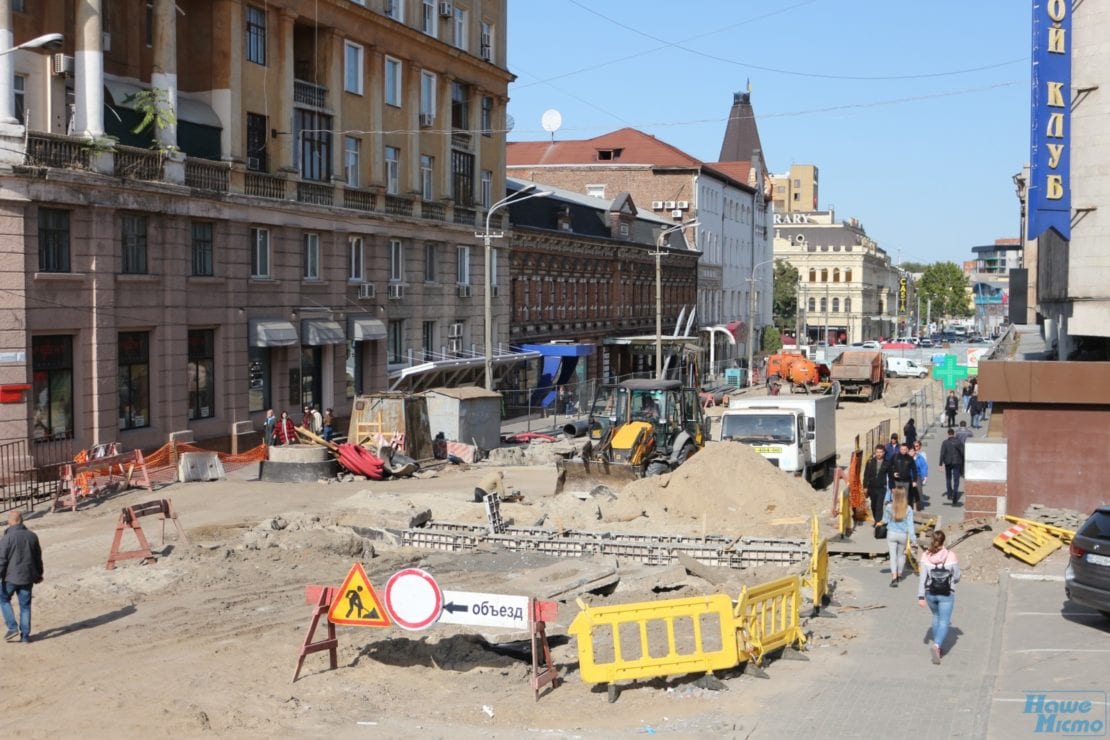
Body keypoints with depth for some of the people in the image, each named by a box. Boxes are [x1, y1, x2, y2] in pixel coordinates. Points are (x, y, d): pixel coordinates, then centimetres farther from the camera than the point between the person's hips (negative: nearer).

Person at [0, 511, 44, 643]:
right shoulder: (32, 536, 4)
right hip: (28, 577, 4)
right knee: (25, 605, 10)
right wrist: (39, 574, 25)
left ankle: (13, 628, 5)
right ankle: (25, 635, 11)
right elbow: (38, 557, 13)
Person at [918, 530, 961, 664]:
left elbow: (922, 577, -11)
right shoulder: (951, 556, -11)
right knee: (944, 622, -1)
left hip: (930, 593, 3)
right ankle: (936, 645, -25)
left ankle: (938, 645, 32)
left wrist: (921, 597, -8)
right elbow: (957, 577, -3)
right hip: (946, 594, -3)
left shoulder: (926, 556, -9)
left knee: (936, 617, 27)